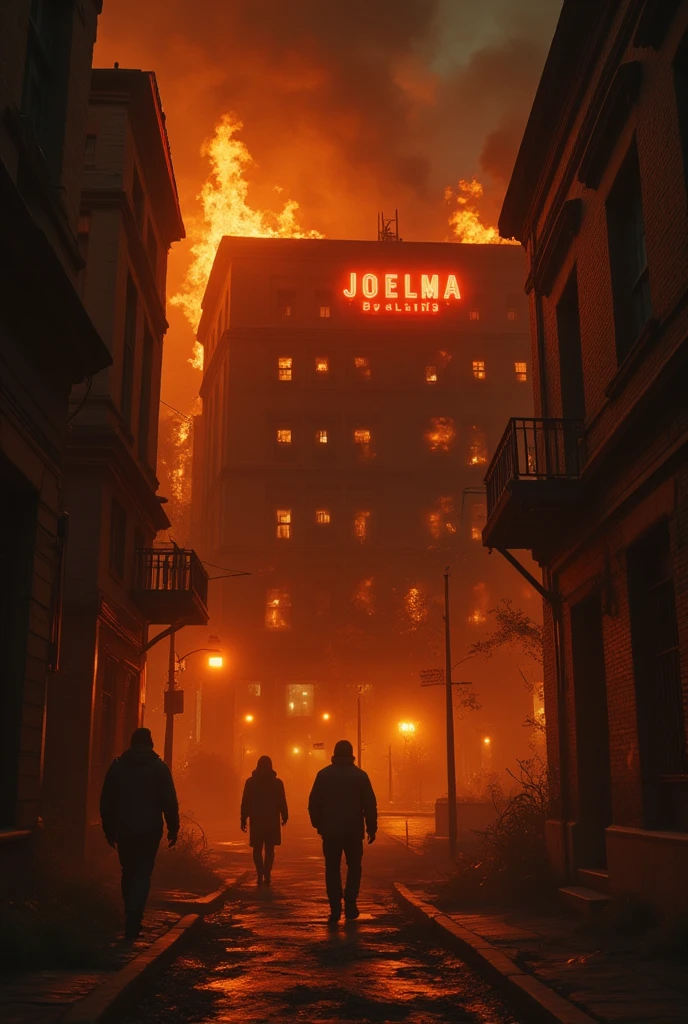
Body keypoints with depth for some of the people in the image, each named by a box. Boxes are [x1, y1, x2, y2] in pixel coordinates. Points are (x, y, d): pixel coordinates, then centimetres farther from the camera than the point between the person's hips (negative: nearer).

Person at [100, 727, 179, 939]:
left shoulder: (117, 766, 6)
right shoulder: (159, 767, -2)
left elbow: (106, 801, 7)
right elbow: (169, 802, -6)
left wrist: (109, 830, 12)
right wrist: (173, 828, 0)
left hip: (124, 829, 3)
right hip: (149, 830, -3)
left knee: (128, 873, 17)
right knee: (142, 875, -1)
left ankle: (131, 918, 26)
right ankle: (132, 924, -13)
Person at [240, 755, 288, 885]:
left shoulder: (250, 782, -2)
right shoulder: (277, 782, -3)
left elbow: (245, 802, -3)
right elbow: (282, 802, -2)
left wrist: (243, 819, 2)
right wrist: (284, 816, 10)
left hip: (256, 820, 0)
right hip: (272, 820, 0)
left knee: (257, 849, 8)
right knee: (269, 849, 10)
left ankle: (260, 875, -5)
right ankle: (267, 875, 1)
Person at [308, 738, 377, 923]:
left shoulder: (324, 774, 0)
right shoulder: (360, 775, 0)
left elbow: (314, 803, -1)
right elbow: (370, 804, -2)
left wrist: (318, 824, 9)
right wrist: (371, 828, 4)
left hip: (330, 830, 0)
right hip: (354, 830, 0)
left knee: (332, 868, 8)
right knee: (354, 867, 13)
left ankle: (335, 909, -1)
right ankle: (350, 906, 5)